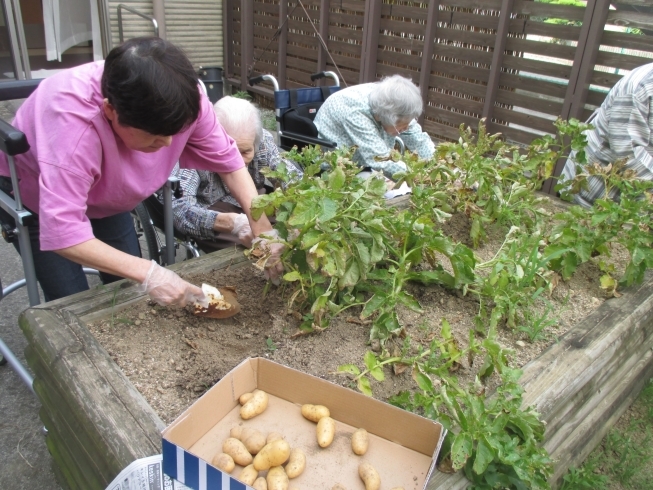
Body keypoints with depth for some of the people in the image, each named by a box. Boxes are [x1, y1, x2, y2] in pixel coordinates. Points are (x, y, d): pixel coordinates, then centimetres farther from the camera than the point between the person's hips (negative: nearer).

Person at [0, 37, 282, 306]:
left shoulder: (181, 100, -29)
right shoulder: (72, 124, -43)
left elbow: (227, 160, -18)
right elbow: (62, 232, -44)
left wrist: (263, 231, -27)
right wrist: (147, 273, -49)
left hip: (102, 193, 5)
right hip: (30, 192, -4)